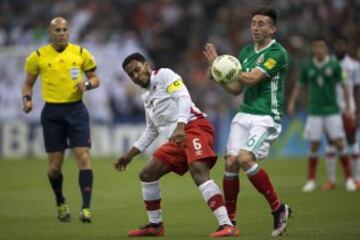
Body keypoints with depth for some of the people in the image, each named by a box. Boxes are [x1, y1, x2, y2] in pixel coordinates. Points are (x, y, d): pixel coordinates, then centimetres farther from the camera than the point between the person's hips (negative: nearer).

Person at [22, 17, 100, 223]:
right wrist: (27, 99, -6)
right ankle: (61, 204, 27)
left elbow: (95, 79, 11)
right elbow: (28, 83, 13)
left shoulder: (81, 53, 2)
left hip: (76, 109, 0)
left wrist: (87, 84, -11)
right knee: (55, 165, 2)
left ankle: (86, 208, -11)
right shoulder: (38, 57, 1)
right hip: (52, 113, 0)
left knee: (84, 157, -12)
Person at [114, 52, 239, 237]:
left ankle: (227, 226, -37)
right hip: (177, 139, 10)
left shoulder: (163, 75, 0)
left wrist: (180, 126, -28)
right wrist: (129, 155, 32)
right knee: (147, 175, 11)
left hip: (194, 127, -10)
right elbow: (151, 131, 32)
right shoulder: (146, 96, 25)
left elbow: (183, 98, -14)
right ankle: (155, 225, 22)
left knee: (199, 174, -29)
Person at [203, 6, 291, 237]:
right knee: (231, 162, -6)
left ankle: (278, 208, -10)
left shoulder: (277, 53, -10)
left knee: (245, 158, -24)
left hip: (266, 118, -7)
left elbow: (252, 79, -19)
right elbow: (236, 88, 17)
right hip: (244, 114, 7)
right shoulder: (246, 51, 14)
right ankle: (229, 220, 5)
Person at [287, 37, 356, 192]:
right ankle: (311, 180, 7)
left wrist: (348, 107, -5)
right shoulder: (308, 67, 3)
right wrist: (291, 103, 1)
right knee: (314, 146, -1)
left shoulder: (334, 65, -3)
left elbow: (344, 86, -1)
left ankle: (348, 178, 5)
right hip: (315, 112, 1)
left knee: (339, 143, -5)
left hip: (332, 111, -1)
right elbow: (299, 86, 12)